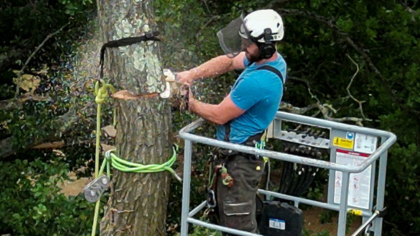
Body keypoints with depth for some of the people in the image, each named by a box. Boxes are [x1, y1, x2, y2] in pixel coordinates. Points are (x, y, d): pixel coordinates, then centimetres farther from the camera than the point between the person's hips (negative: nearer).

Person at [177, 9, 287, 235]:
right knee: (228, 217, 22)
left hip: (240, 161, -11)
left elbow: (219, 115, -18)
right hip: (238, 155, 11)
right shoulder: (274, 59, 0)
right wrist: (191, 74, -3)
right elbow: (227, 62, 10)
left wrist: (190, 103, -1)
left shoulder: (257, 81, -29)